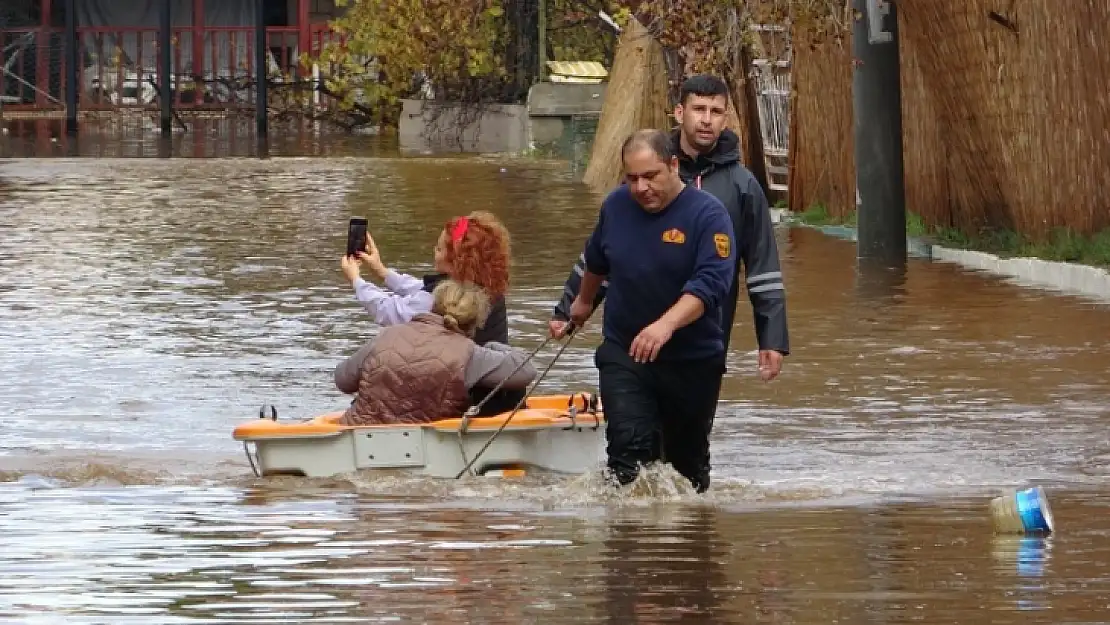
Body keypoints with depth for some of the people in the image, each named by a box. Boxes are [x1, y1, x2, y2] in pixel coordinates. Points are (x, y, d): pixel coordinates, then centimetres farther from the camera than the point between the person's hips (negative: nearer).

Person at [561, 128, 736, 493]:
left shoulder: (707, 214, -14)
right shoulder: (615, 206, 0)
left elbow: (711, 284, -27)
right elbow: (595, 261, 22)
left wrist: (666, 325, -41)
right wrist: (584, 302, 37)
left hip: (693, 360, -2)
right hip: (623, 354, 2)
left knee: (687, 459, 12)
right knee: (630, 446, -19)